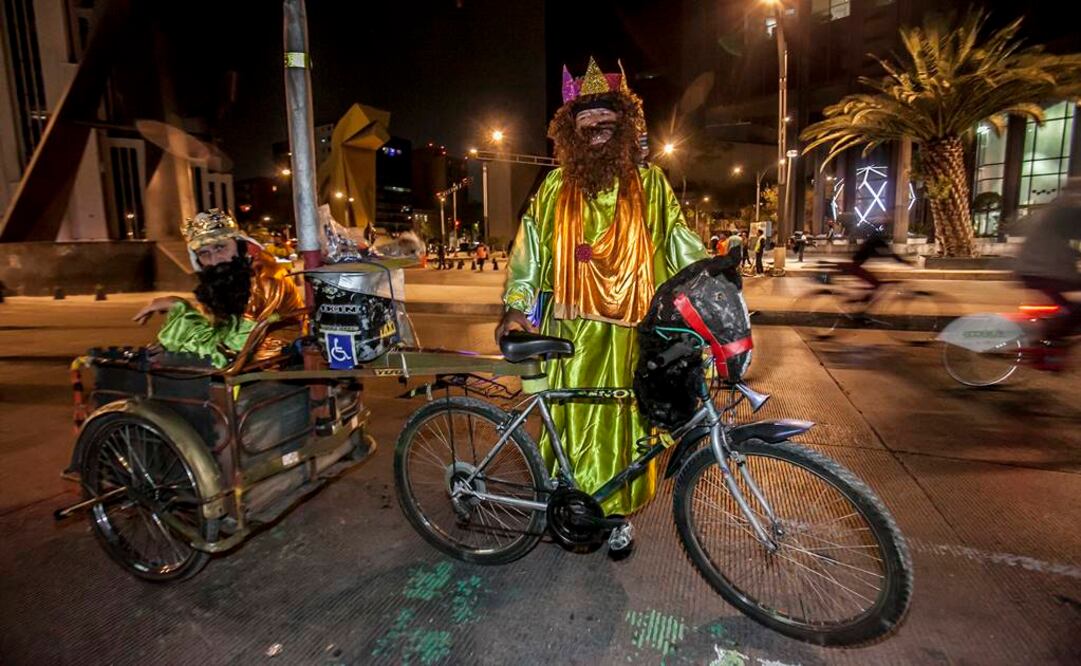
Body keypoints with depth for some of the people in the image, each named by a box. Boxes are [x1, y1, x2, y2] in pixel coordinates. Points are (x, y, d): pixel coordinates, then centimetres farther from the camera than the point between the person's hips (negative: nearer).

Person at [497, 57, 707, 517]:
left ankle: (619, 512, 26)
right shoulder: (556, 187, 8)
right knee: (572, 418, 7)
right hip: (571, 328, 1)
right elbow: (529, 245, 7)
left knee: (624, 419, 7)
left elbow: (680, 242, 9)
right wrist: (515, 307, 1)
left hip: (630, 329, 0)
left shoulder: (649, 183, 7)